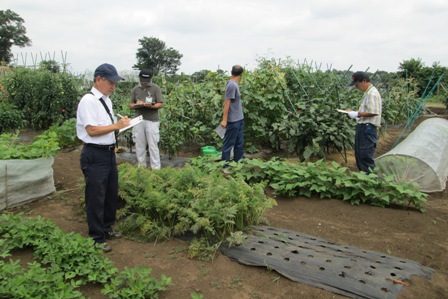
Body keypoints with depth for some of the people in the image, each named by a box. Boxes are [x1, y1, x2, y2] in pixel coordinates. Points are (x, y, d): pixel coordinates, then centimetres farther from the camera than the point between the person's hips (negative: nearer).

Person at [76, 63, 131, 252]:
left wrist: (121, 124, 4)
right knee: (96, 198, 3)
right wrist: (116, 126, -18)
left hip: (109, 152, 9)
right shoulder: (88, 101, -16)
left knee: (111, 194, 20)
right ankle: (96, 238, 18)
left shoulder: (106, 100, 11)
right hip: (95, 155, -9)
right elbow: (92, 130, -21)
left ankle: (106, 228, 39)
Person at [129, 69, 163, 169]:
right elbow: (131, 105, 10)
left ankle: (156, 168, 3)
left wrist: (151, 106, -23)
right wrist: (137, 104, -13)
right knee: (139, 145, 9)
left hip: (152, 120, -3)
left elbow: (161, 104, -4)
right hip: (138, 120, 4)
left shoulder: (156, 88, 1)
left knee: (153, 146, -3)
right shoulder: (135, 89, 10)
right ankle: (141, 167, 21)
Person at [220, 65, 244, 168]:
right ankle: (225, 165, 11)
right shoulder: (231, 85, -17)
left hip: (239, 119, 9)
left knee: (239, 143, 16)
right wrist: (224, 120, -18)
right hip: (233, 120, -9)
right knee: (229, 144, 1)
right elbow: (227, 103, -18)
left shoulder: (234, 84, 10)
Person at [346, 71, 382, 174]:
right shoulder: (368, 92, 16)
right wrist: (355, 112, 9)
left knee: (366, 156, -7)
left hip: (368, 128, -10)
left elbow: (373, 112, -23)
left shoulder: (372, 93, -15)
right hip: (363, 127, 10)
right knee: (359, 154, 17)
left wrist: (357, 114, -16)